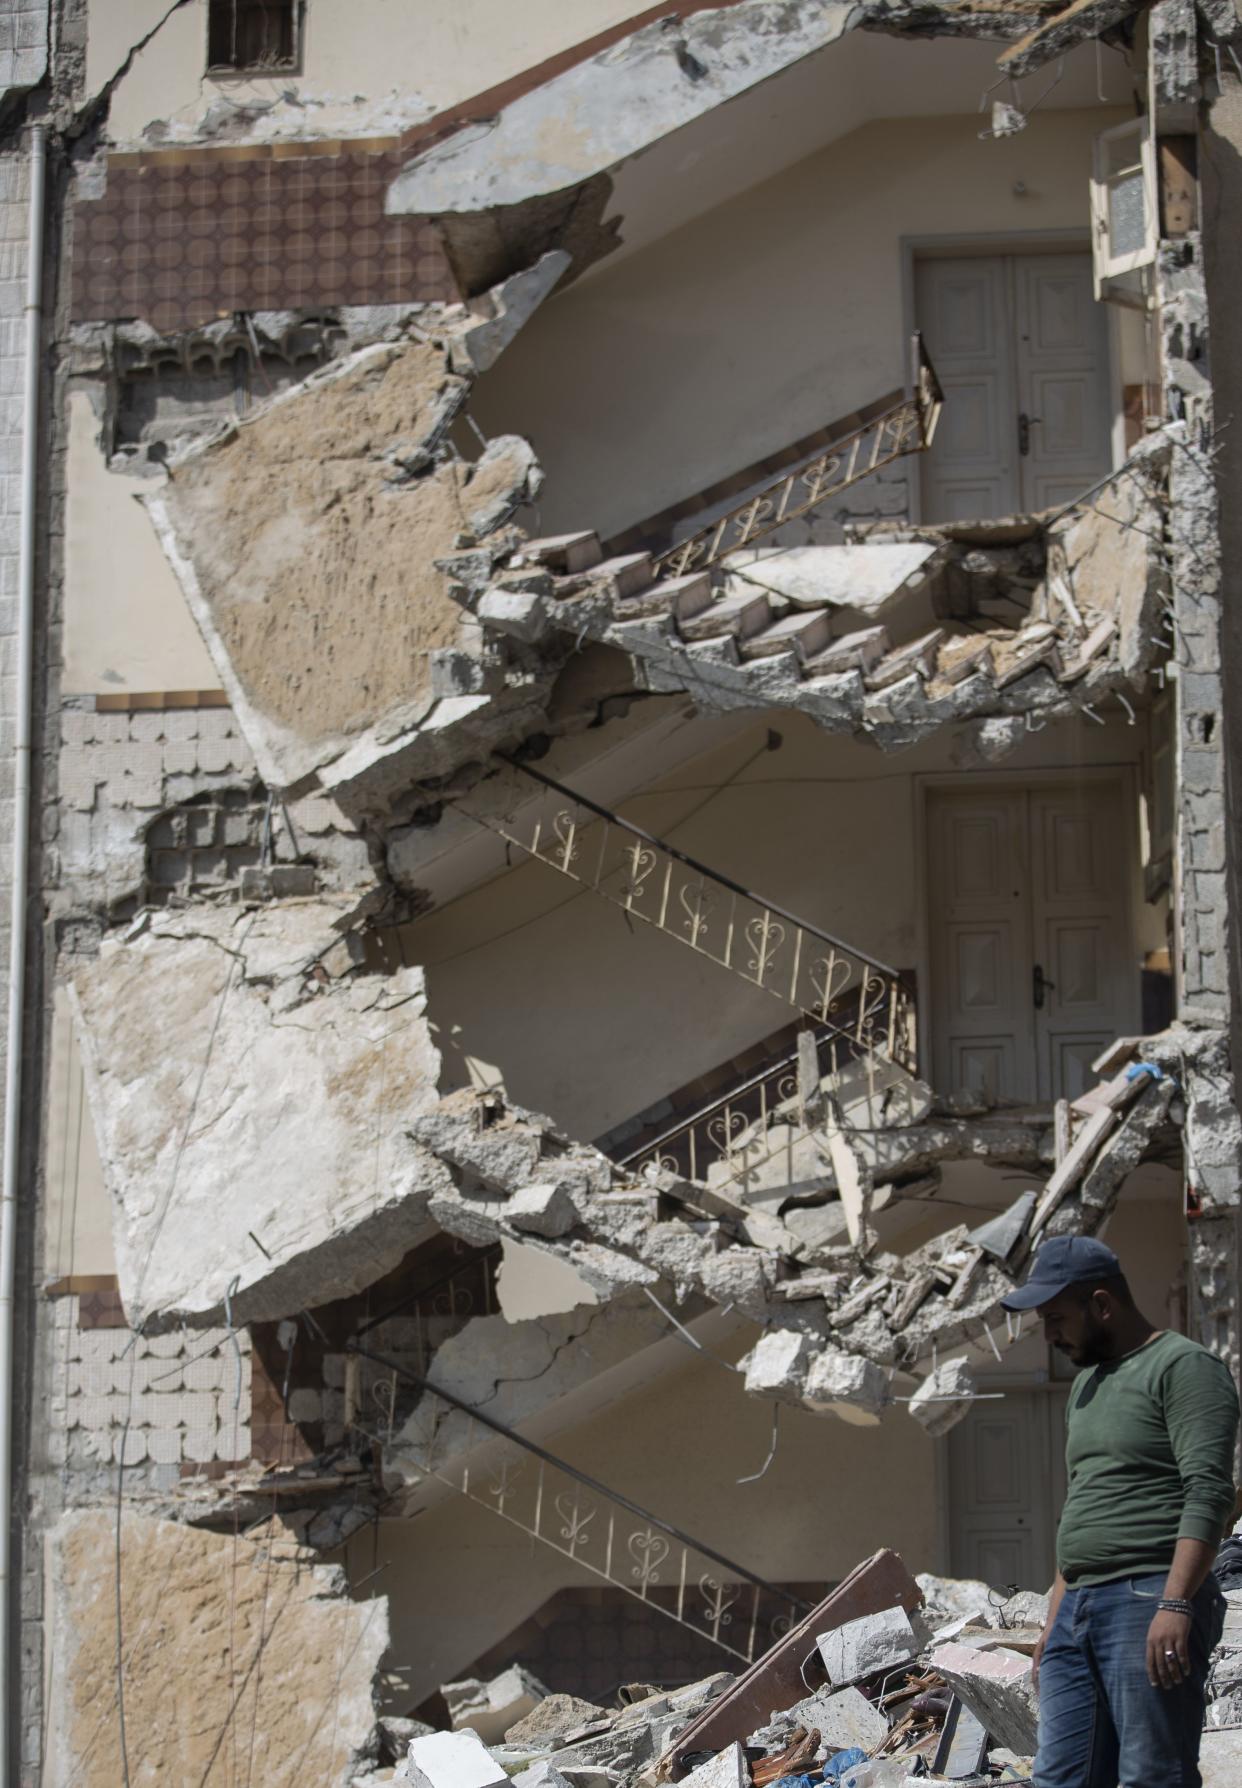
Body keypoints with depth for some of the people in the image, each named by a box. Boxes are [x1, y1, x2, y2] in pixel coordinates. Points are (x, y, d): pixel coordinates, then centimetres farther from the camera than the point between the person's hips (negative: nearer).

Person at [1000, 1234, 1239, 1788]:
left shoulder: (1184, 1367, -5)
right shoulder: (1086, 1383, 23)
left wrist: (1175, 1605, -24)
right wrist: (1055, 1617, 24)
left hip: (1150, 1603, -9)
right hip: (1079, 1610, 9)